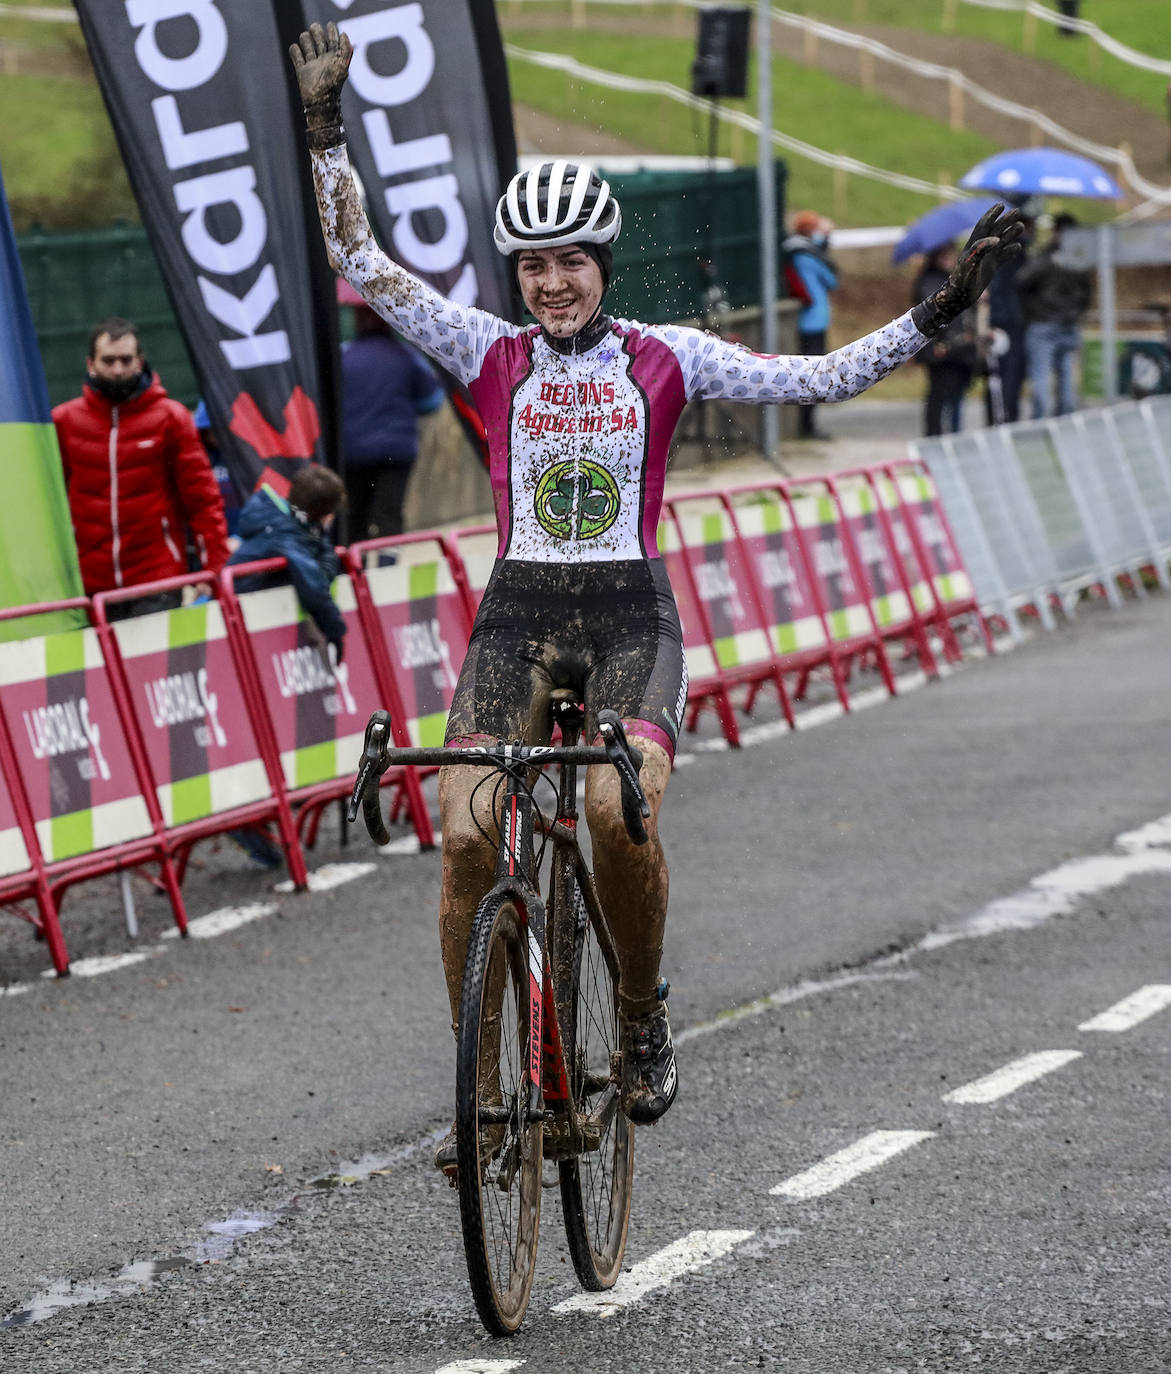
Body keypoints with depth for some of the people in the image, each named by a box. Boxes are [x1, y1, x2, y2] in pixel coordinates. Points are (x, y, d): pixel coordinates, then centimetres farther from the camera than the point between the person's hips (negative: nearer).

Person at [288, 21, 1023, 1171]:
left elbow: (820, 379, 2)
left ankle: (642, 1018, 0)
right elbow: (360, 265, -1)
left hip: (631, 615, -1)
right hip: (518, 614, 1)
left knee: (621, 816, -27)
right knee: (466, 834, -15)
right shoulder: (490, 355, 4)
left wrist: (939, 313, -5)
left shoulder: (663, 361, 3)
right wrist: (326, 135, -10)